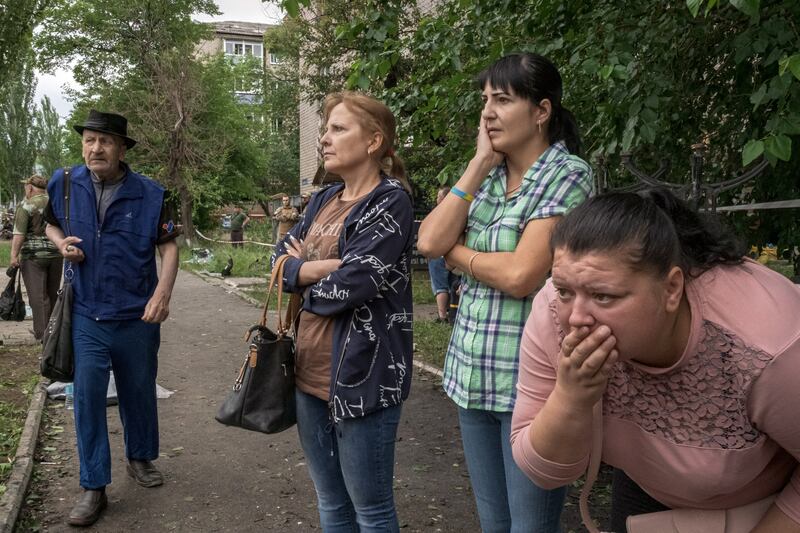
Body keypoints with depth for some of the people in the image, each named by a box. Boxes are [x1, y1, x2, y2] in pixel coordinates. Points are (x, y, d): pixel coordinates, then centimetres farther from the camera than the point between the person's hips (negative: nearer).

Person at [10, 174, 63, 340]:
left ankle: (42, 333, -6)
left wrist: (14, 254, -13)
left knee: (38, 295, -4)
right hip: (56, 254, 5)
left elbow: (19, 233, -13)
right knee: (53, 293, 13)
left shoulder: (26, 205, -6)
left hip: (33, 255, -5)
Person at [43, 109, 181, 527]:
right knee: (87, 395, -1)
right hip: (86, 315, 1)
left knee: (139, 391, 14)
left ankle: (141, 458, 38)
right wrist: (62, 243, -6)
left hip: (137, 316, -1)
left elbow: (168, 246, -5)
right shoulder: (64, 184, -1)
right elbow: (51, 224, 17)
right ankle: (93, 488, 11)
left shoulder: (148, 194, -8)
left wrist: (162, 294, -19)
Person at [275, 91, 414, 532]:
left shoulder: (391, 201, -11)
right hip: (311, 372, 8)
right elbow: (280, 260, 5)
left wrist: (303, 273, -1)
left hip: (361, 375, -7)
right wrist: (328, 266, -12)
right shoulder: (323, 200, 12)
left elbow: (350, 285, -20)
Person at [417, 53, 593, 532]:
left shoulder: (568, 174, -10)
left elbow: (520, 275, -21)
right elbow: (429, 242, -4)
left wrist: (457, 251, -4)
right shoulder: (487, 176, 10)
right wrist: (480, 164, -4)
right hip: (472, 373, 7)